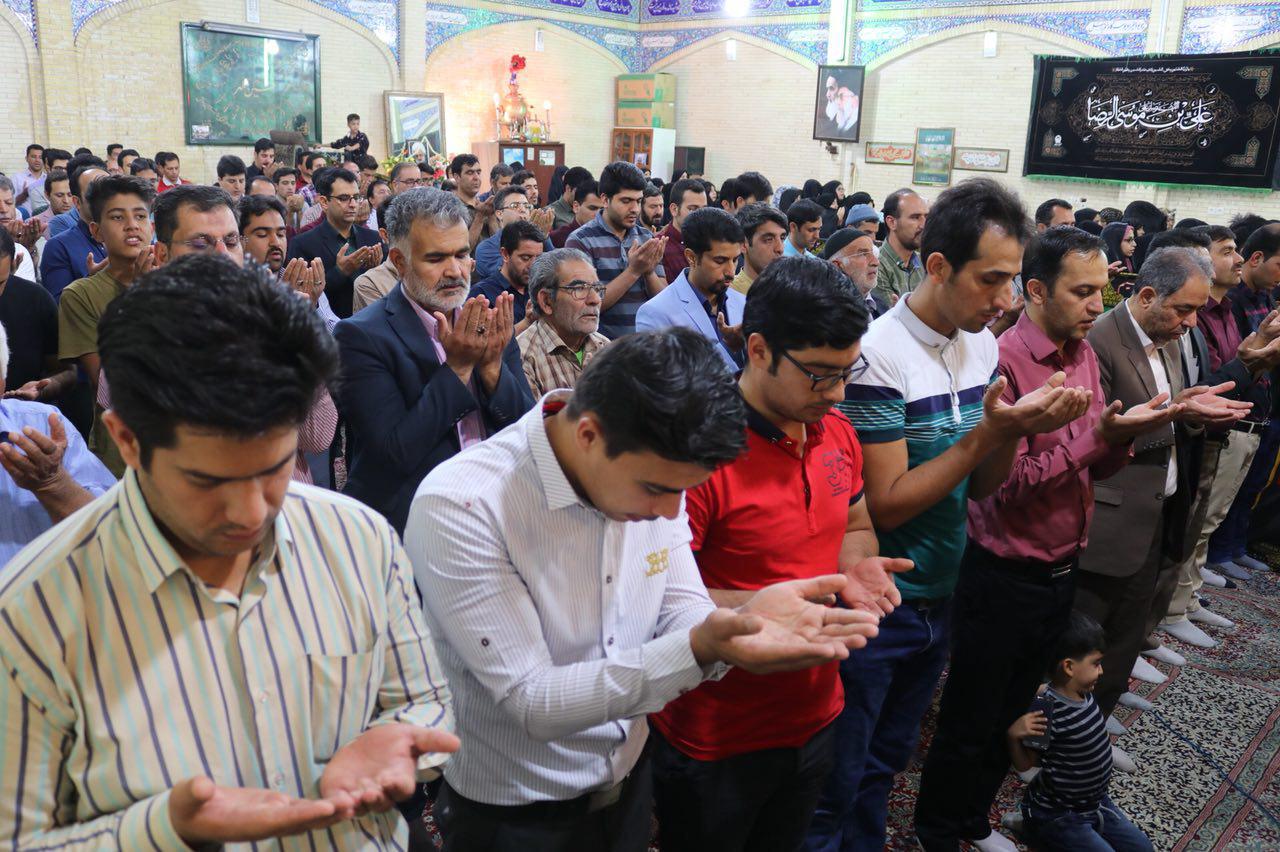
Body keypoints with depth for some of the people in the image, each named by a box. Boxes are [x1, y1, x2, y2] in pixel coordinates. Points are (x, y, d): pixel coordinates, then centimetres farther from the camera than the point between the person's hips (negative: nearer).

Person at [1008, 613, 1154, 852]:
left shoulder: (1084, 693, -8)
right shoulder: (1048, 713, -32)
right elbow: (1024, 763, -24)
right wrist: (1013, 734, -40)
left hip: (1095, 801, 9)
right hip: (1056, 813, -8)